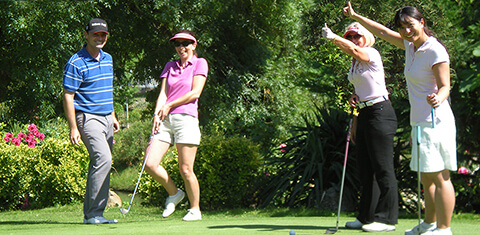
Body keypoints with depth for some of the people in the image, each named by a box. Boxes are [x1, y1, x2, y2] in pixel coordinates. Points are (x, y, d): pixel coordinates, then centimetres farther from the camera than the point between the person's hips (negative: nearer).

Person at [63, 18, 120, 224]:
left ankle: (90, 213, 12)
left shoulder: (108, 59, 14)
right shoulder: (76, 63, -11)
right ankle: (93, 213, -19)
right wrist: (73, 128, -16)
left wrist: (113, 116, 26)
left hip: (106, 118, 8)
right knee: (103, 158, -21)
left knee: (100, 163, 6)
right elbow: (67, 96, -11)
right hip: (88, 117, -8)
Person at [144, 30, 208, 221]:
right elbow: (163, 93, 11)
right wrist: (157, 114, -6)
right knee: (150, 164, -9)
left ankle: (195, 209, 11)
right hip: (165, 120, 5)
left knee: (185, 170, -6)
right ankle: (173, 193, 14)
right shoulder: (170, 66, 21)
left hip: (186, 118, -5)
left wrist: (169, 105, -3)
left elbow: (195, 93, -3)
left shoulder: (200, 63, 6)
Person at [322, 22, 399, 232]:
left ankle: (386, 219, -6)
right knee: (365, 168, 10)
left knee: (382, 167, -9)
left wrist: (332, 37, -26)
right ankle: (367, 217, 15)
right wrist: (354, 98, 10)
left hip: (380, 112, -10)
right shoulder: (355, 63, 17)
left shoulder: (372, 54, -9)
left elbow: (354, 51, -31)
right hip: (364, 114, 10)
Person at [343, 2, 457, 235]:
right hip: (420, 123, 9)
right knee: (426, 179, 14)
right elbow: (384, 32, 28)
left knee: (439, 178, -10)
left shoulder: (435, 51, -12)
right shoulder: (410, 46, 14)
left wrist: (438, 98, -38)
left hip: (435, 122, -9)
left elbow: (445, 86, -17)